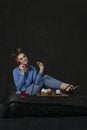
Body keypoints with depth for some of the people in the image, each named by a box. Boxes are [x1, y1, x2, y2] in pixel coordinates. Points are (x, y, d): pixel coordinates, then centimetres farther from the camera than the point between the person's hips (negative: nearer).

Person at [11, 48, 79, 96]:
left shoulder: (33, 69, 4)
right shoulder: (16, 71, -7)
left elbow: (36, 82, -12)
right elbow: (19, 86, -16)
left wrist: (41, 70, -20)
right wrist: (23, 73, -19)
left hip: (32, 90, 5)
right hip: (24, 92, -5)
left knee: (46, 77, -19)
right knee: (44, 79, -21)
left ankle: (66, 87, -33)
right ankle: (66, 88, -32)